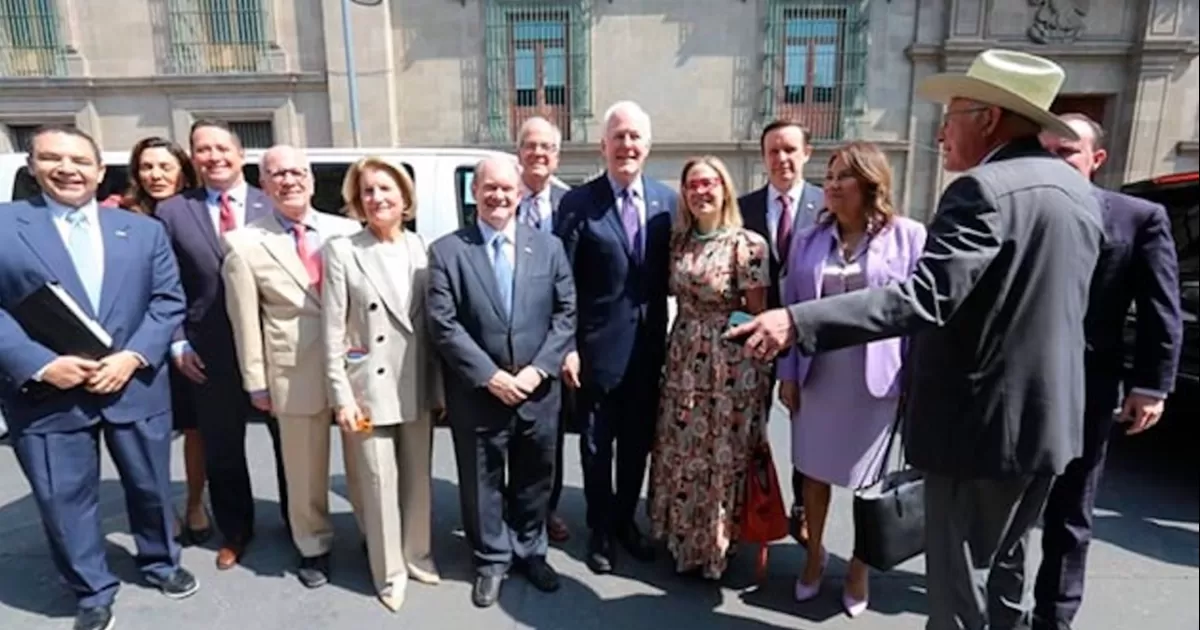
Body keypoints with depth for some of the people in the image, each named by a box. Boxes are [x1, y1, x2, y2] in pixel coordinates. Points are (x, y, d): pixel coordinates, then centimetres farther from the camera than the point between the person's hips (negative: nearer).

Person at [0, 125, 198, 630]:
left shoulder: (143, 230, 7)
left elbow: (169, 300, 2)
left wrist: (133, 356, -11)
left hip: (136, 385, 2)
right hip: (46, 393, -1)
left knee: (151, 485, 15)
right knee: (64, 500, 9)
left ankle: (160, 563, 39)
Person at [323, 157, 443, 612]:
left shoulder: (422, 249, 2)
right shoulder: (342, 251, -6)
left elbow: (435, 323, 4)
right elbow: (333, 332, -7)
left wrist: (439, 386, 3)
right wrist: (342, 395, -10)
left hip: (417, 386, 3)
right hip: (369, 386, -3)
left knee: (418, 477, 15)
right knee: (380, 481, 7)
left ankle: (418, 555, 35)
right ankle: (390, 572, 25)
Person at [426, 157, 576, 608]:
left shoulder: (549, 247, 4)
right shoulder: (446, 251, -3)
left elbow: (566, 313, 1)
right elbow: (443, 324, -9)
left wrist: (538, 369, -11)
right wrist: (490, 375, -15)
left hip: (538, 390, 2)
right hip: (477, 392, -2)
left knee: (534, 477, 16)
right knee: (482, 480, 12)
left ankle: (530, 552, 38)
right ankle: (491, 560, 33)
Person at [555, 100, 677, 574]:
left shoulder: (666, 199, 3)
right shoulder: (578, 203, -8)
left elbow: (669, 272, 6)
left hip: (649, 345, 4)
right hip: (598, 346, -3)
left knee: (638, 441, 17)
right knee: (597, 445, 12)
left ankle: (625, 520, 39)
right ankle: (600, 530, 32)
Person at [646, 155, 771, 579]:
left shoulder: (747, 244, -11)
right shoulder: (678, 240, 6)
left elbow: (757, 314, -8)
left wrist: (757, 364, -6)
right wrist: (677, 350, 8)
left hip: (730, 365, -5)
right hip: (683, 360, 6)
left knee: (721, 455, 8)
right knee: (679, 452, 15)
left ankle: (716, 543, 29)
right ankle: (683, 535, 36)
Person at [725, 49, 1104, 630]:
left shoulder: (982, 189, -20)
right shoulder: (1077, 191, 9)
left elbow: (923, 298, -31)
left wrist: (798, 322, -37)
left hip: (981, 421, -9)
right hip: (1047, 419, 9)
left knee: (960, 581, 7)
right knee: (1004, 565, 26)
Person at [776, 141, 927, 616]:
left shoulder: (909, 236, -6)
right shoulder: (809, 240, 3)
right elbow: (792, 307, 5)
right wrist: (787, 373, 3)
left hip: (877, 379, -3)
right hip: (817, 376, 3)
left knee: (867, 479, 13)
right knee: (813, 470, 15)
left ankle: (859, 568, 35)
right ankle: (814, 554, 38)